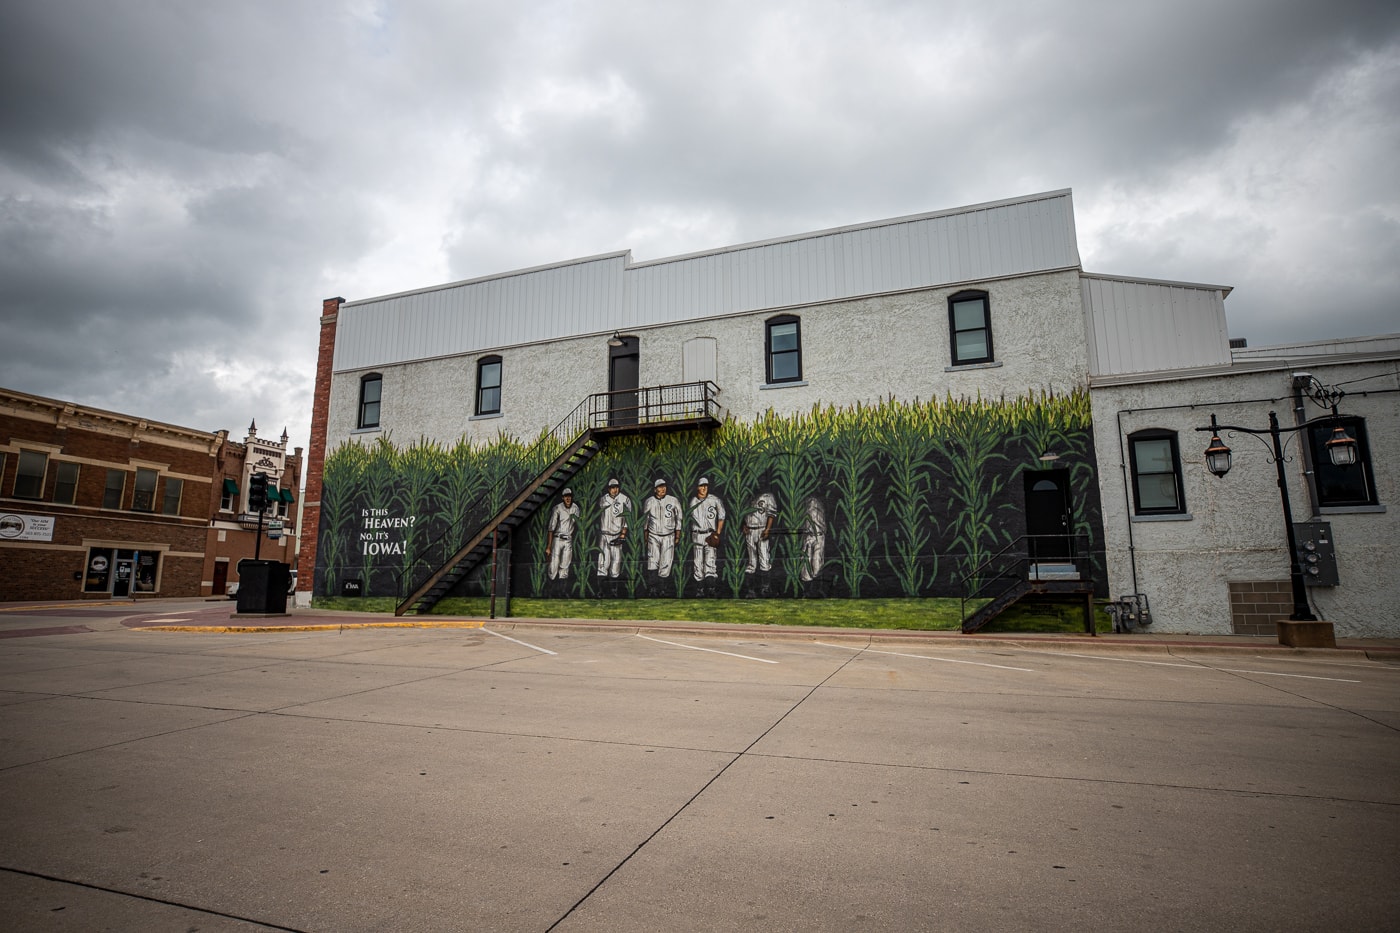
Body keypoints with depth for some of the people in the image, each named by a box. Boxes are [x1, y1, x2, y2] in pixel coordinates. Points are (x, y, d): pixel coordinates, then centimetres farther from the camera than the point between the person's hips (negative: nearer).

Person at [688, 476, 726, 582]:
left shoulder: (714, 500, -3)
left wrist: (718, 533, -6)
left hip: (711, 534, -3)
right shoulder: (693, 502, 8)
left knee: (710, 558, -13)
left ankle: (710, 575, -19)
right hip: (697, 535, 3)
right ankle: (698, 579, 14)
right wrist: (691, 535, 13)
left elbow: (721, 517, 0)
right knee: (698, 560, 7)